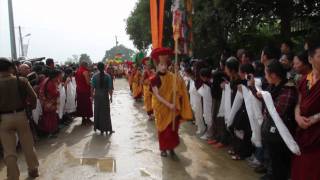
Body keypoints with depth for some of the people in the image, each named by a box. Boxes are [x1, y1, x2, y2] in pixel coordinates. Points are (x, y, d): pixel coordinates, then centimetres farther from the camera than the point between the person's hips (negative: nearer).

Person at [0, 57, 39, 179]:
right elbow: (33, 97, -6)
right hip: (20, 115, 1)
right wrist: (30, 106, 13)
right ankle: (33, 170, 30)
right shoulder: (21, 81, -9)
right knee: (28, 145, 17)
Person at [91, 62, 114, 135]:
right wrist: (111, 96, 0)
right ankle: (107, 129, 9)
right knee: (106, 112, 7)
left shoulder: (95, 76, -5)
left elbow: (92, 87, -4)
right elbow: (110, 87, -8)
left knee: (98, 111, 13)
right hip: (105, 96, -1)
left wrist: (92, 95, 7)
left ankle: (99, 127, 21)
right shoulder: (107, 76, -9)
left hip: (97, 96, 1)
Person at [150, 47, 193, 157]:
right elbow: (157, 96, -17)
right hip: (161, 108, -2)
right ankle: (163, 148, 28)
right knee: (163, 129, 11)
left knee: (173, 129, 8)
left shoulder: (173, 77, -4)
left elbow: (180, 91, 1)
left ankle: (171, 148, 26)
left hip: (173, 109, 2)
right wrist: (168, 104, -26)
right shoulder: (155, 80, -11)